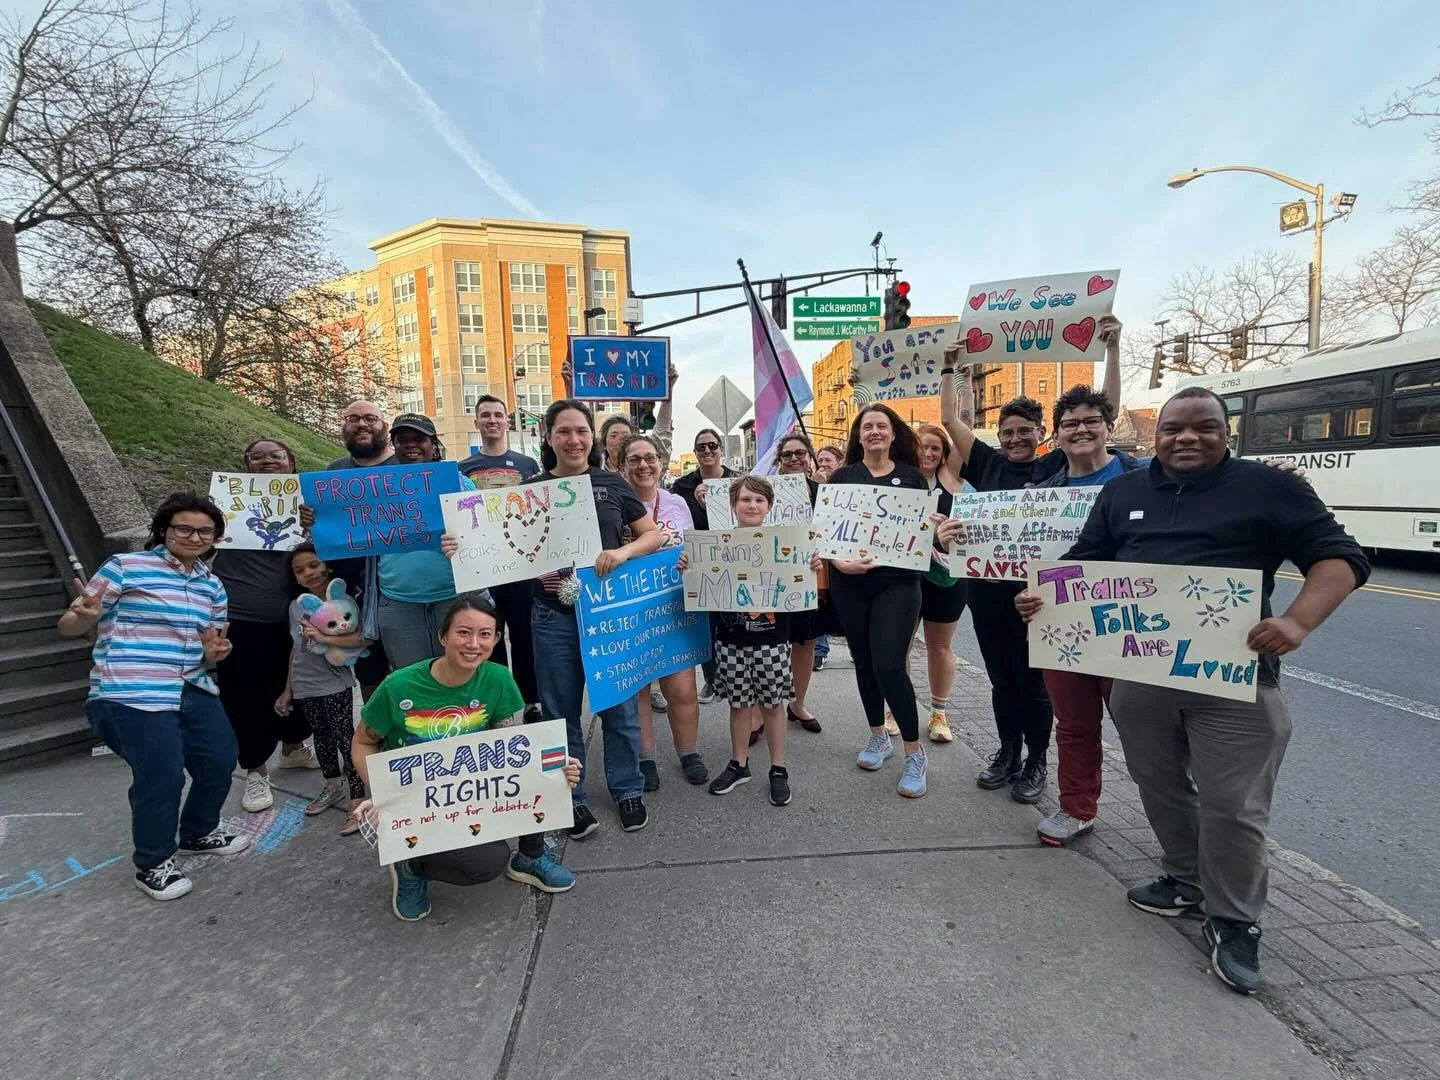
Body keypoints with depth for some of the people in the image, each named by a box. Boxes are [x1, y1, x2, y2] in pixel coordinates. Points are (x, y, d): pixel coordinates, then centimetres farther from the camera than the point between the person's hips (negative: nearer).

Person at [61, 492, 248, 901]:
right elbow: (68, 626, -5)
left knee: (220, 760, 11)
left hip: (194, 690, 7)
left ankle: (199, 833, 38)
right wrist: (85, 616, -28)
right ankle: (153, 865, 16)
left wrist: (215, 652, -4)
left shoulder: (212, 585, 13)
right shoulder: (125, 567, -6)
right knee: (162, 776, -9)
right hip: (133, 695, -7)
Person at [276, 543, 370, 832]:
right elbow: (295, 648, 13)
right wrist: (288, 689, 15)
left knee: (344, 738, -6)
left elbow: (366, 637, -23)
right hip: (304, 687, 6)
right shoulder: (296, 606, 5)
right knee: (321, 736, 19)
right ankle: (333, 787, 36)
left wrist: (325, 638, -28)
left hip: (335, 685, -6)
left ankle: (358, 803, -1)